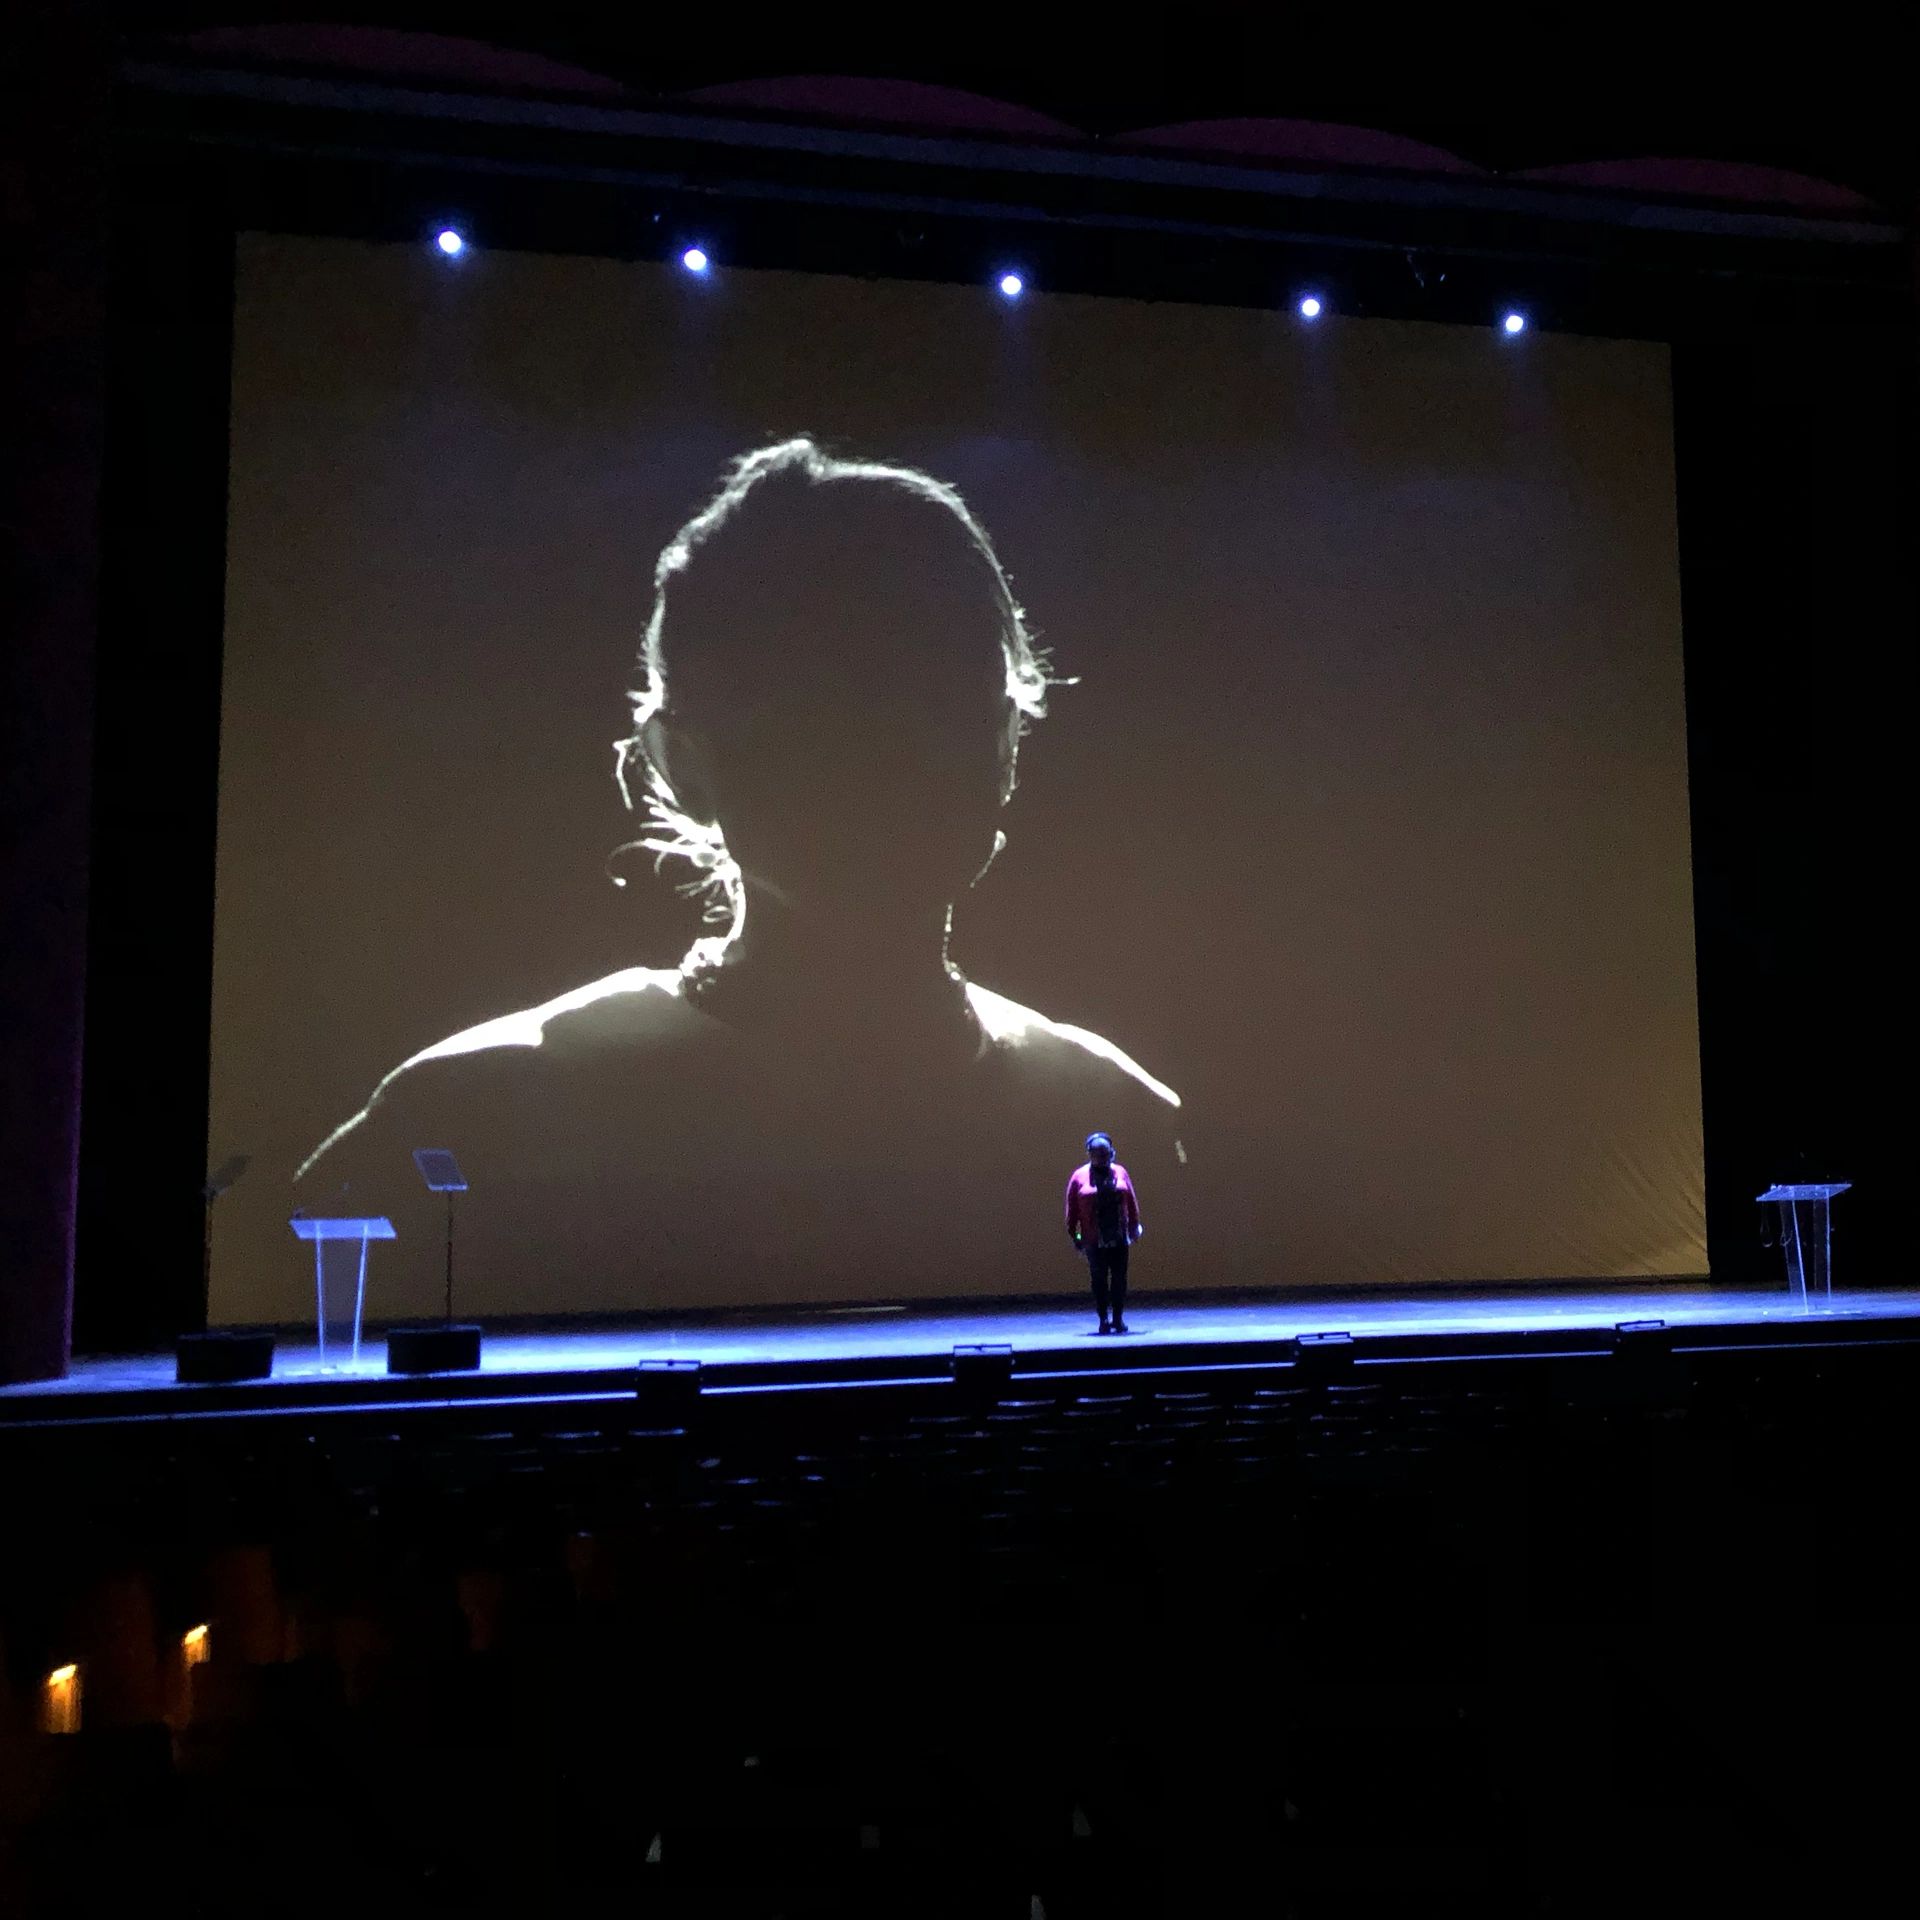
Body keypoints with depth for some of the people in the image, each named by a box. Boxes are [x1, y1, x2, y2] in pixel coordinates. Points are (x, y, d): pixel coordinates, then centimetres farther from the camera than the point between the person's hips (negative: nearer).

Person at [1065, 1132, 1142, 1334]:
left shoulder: (1120, 1172, 7)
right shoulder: (1080, 1176, 0)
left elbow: (1131, 1202, 11)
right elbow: (1072, 1209, 1)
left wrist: (1134, 1226, 10)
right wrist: (1073, 1235, -1)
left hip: (1118, 1236, 2)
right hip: (1094, 1239, -2)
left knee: (1119, 1277, 2)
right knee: (1099, 1279, 1)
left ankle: (1118, 1318, 11)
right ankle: (1104, 1319, 7)